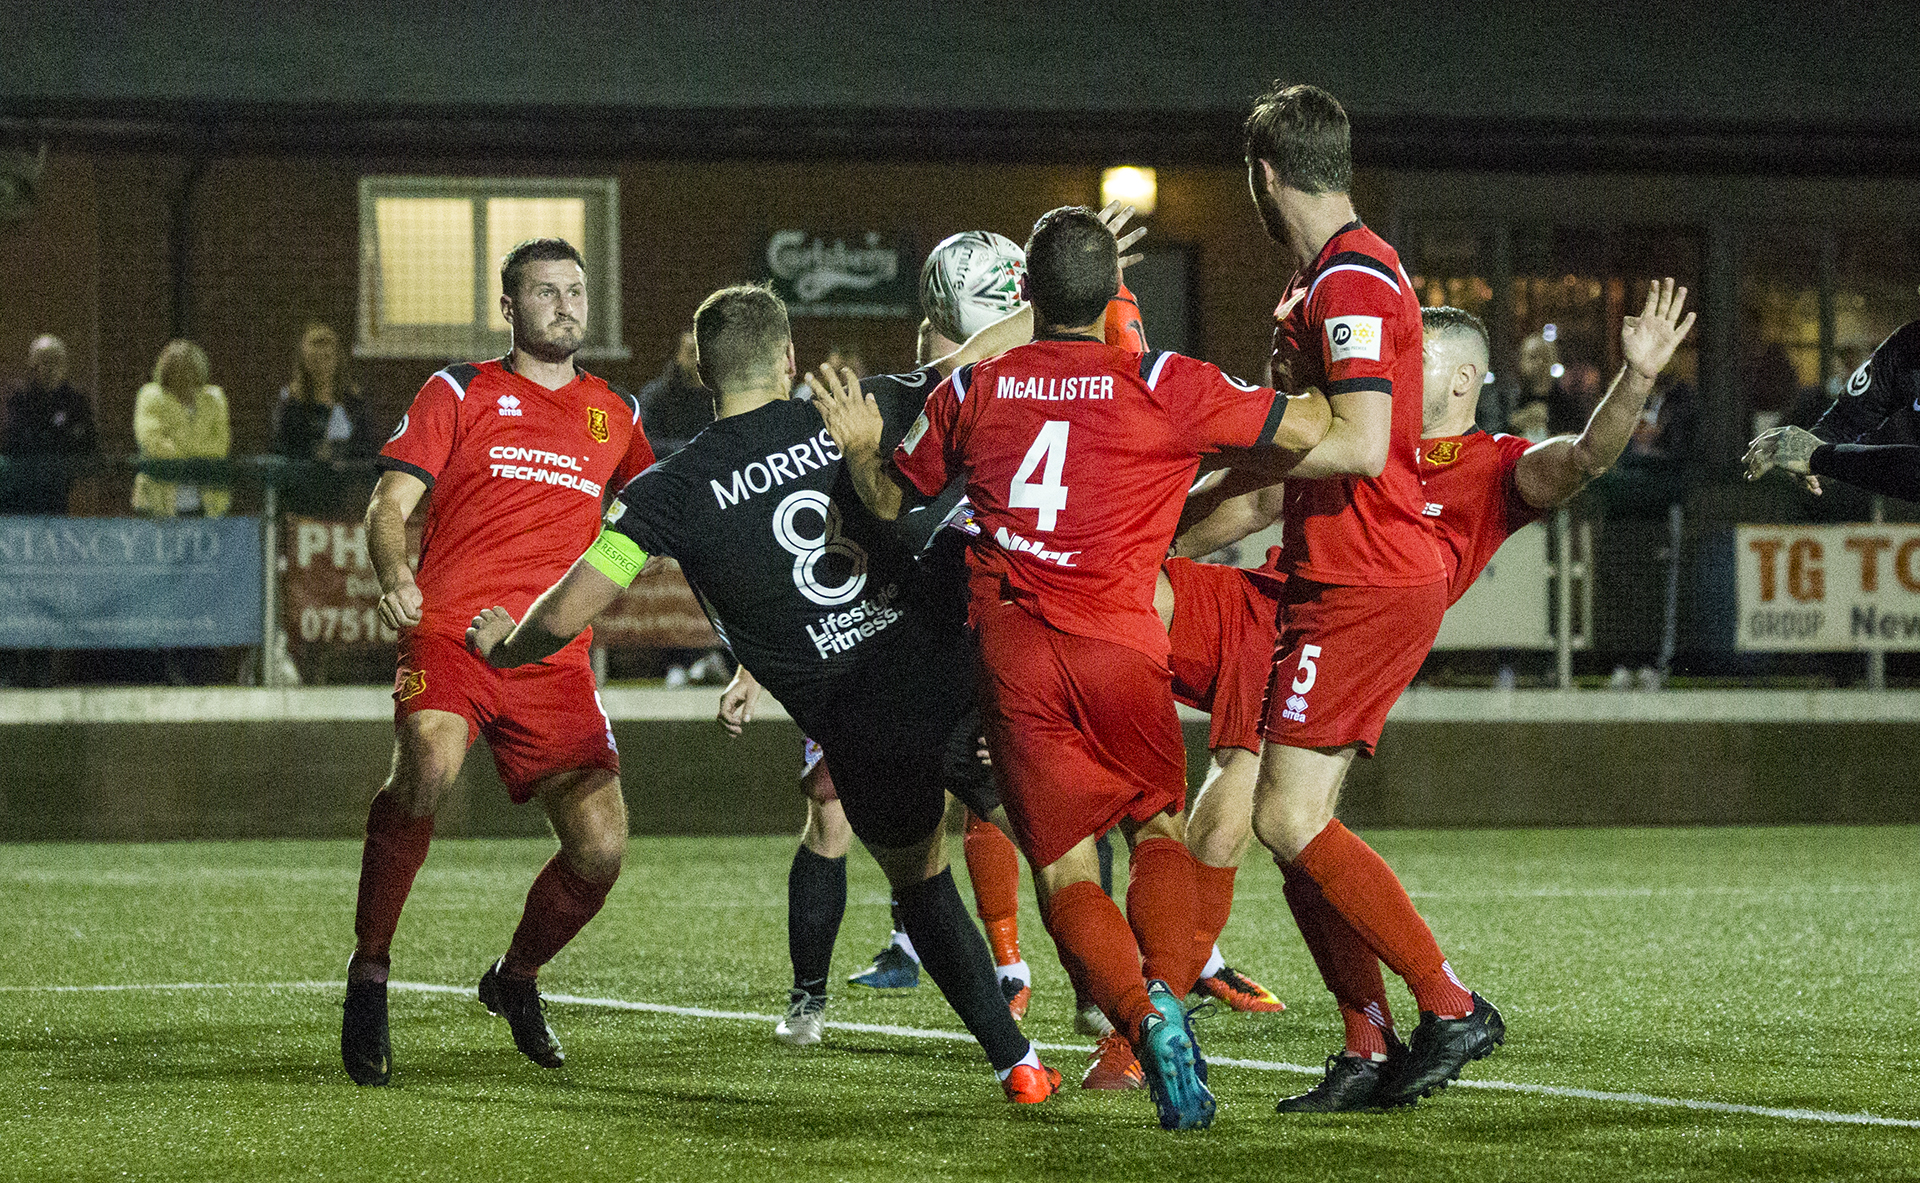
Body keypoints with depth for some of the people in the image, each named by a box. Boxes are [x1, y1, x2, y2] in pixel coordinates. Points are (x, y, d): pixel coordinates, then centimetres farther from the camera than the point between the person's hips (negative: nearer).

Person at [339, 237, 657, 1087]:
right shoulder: (460, 391, 10)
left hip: (555, 660, 4)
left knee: (601, 847, -7)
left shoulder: (615, 414, 20)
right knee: (428, 769, -34)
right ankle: (369, 972, -17)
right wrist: (392, 577, -18)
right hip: (451, 631, -4)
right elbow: (389, 504, 2)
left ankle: (516, 977, 24)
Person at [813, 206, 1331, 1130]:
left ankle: (1143, 1016, -20)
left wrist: (861, 449, 34)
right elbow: (1309, 430, 3)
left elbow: (893, 499, 20)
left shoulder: (971, 388, 9)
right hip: (1118, 639, -1)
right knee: (1160, 829, 17)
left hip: (1008, 650, 1)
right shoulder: (1162, 386, 0)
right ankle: (1168, 990, -11)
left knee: (1064, 869, 6)